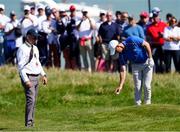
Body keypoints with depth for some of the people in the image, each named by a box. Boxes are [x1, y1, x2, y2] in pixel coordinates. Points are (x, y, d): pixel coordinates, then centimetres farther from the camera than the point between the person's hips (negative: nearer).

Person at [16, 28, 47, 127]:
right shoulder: (22, 49, -10)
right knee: (30, 100, -16)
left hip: (36, 77, 8)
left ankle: (31, 123, 9)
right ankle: (28, 123, -17)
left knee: (33, 101, 7)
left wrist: (43, 75, 15)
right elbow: (21, 66, -14)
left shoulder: (35, 48, 16)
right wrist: (26, 80, -21)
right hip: (28, 77, -8)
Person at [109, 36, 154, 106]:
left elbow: (146, 44, -17)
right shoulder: (122, 54, -10)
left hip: (147, 63, -4)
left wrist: (150, 58, -19)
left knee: (147, 86, -7)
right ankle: (138, 104, 6)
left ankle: (147, 104, 3)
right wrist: (121, 85, -16)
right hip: (136, 65, 4)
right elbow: (123, 70, -10)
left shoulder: (131, 40, -24)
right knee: (137, 87, -2)